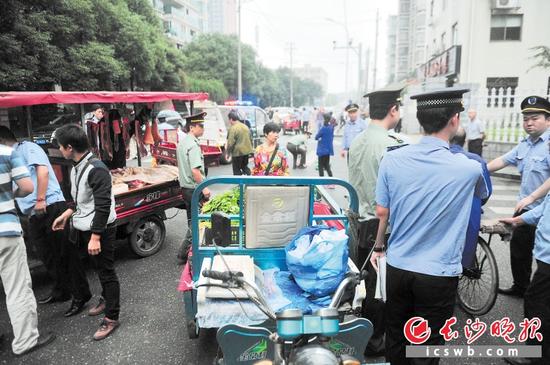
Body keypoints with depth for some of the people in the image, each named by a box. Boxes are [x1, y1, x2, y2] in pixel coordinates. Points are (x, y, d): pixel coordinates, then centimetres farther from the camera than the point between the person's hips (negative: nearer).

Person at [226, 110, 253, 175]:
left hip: (238, 152, -7)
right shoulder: (245, 127, 10)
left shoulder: (233, 128, -15)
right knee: (245, 167, 23)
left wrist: (228, 152, -6)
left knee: (237, 170, 5)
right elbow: (250, 139, 17)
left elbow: (231, 143, -18)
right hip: (247, 150, 7)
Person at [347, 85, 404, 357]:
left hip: (360, 220, 8)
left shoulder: (356, 141, 4)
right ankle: (373, 342, 23)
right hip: (381, 225, -8)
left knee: (363, 278, 21)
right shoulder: (390, 145, -20)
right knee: (379, 284, 7)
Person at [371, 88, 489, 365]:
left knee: (395, 340, 21)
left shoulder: (392, 159, -10)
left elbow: (381, 211, -1)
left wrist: (378, 246, 15)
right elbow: (482, 195, 10)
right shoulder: (469, 168, -14)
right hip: (439, 274, -2)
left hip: (397, 267, 3)